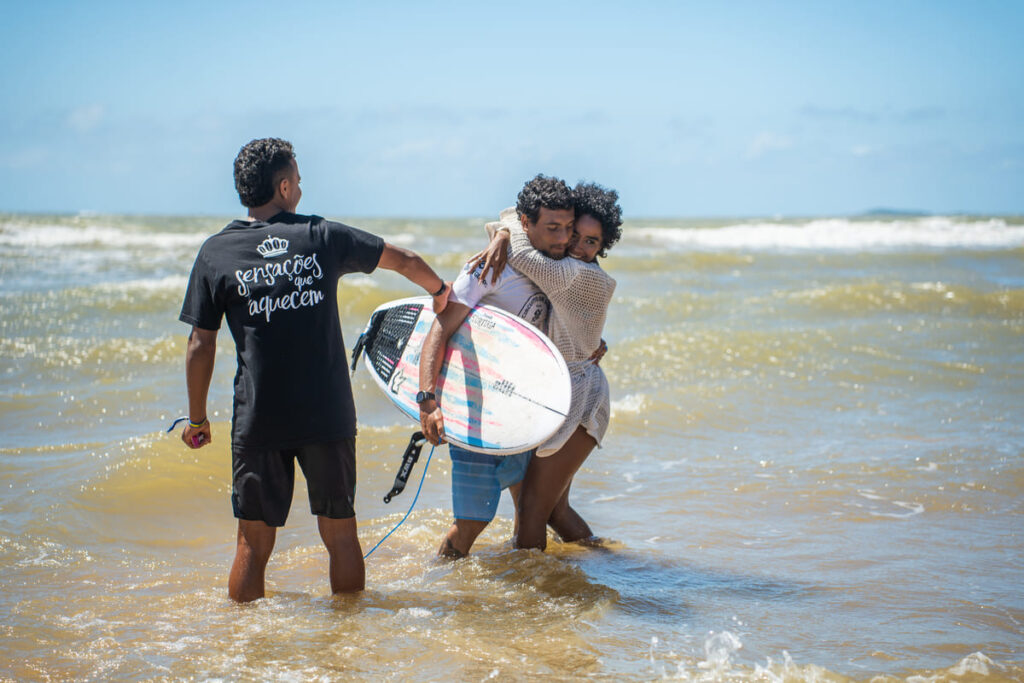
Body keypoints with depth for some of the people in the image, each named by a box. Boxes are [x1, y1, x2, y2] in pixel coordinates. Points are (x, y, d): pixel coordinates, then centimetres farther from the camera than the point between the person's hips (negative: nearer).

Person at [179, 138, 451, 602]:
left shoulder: (214, 253, 0)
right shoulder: (323, 236, 2)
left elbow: (201, 345, 1)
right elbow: (405, 260, 11)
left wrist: (197, 418, 11)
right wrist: (440, 292, 31)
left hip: (257, 421, 0)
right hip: (329, 417, 1)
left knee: (254, 542, 7)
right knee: (340, 532, 12)